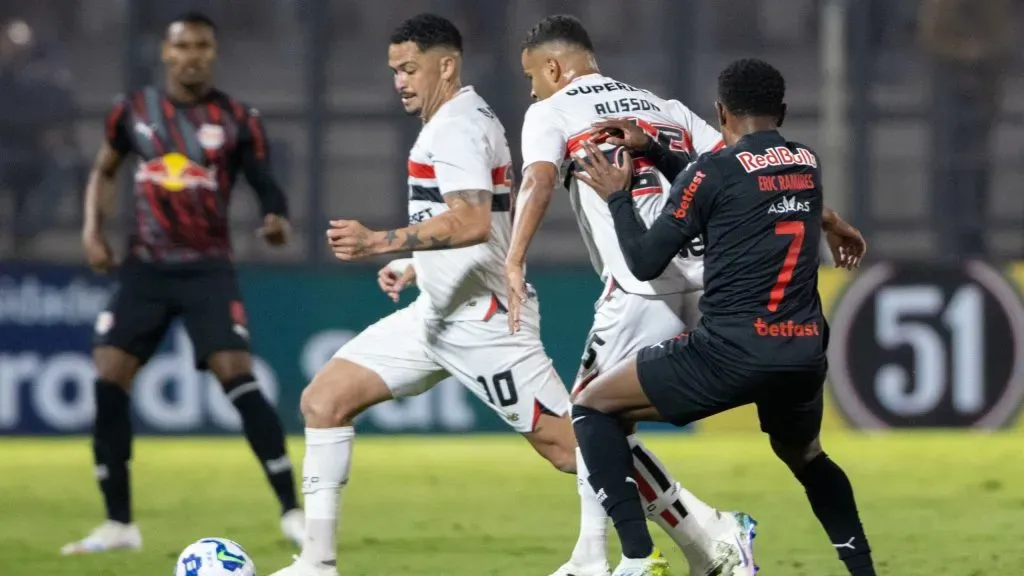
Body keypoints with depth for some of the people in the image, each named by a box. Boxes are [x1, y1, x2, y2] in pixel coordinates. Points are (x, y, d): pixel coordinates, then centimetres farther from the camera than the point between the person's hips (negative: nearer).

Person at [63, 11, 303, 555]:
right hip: (145, 267, 3)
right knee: (108, 381, -6)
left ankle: (293, 513, -9)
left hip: (207, 269, -3)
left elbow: (266, 186, 1)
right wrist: (93, 228, 4)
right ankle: (118, 523, 6)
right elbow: (104, 170, 19)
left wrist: (276, 220, -21)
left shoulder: (237, 120, -3)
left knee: (238, 378, -16)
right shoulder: (133, 110, 4)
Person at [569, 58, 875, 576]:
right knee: (805, 456, 35)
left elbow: (645, 262, 0)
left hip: (731, 353, -6)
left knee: (593, 408, 9)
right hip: (805, 355, 6)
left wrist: (617, 196, 14)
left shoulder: (714, 170, -4)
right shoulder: (808, 164, 13)